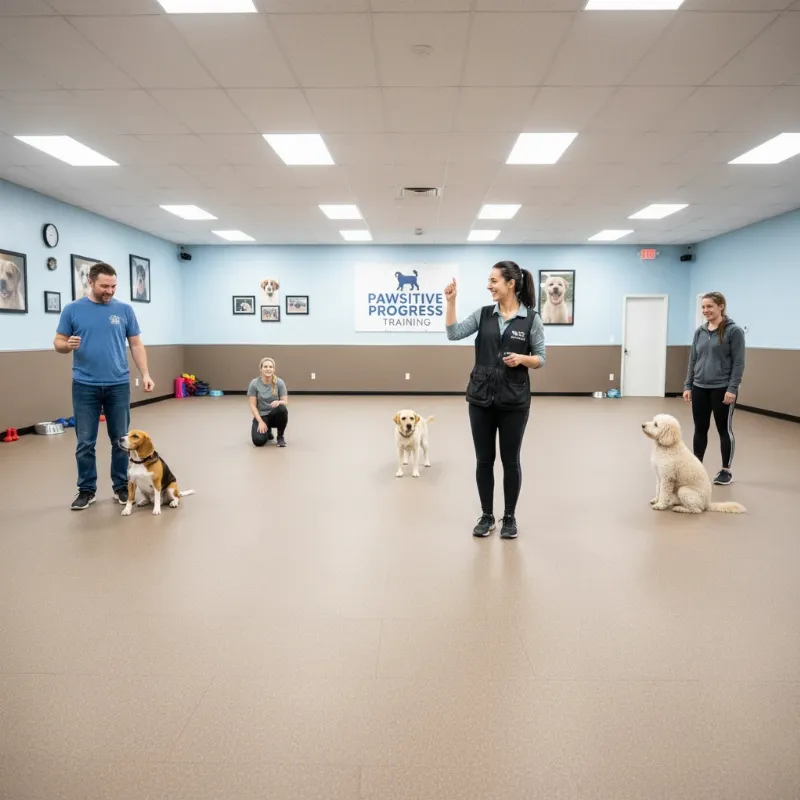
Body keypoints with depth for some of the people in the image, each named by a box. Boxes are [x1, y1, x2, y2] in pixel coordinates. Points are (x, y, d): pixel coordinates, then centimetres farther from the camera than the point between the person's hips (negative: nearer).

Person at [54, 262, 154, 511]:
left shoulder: (124, 310, 4)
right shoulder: (72, 309, 1)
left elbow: (136, 345, 6)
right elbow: (58, 343, 4)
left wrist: (145, 374, -4)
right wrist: (68, 345, -19)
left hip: (118, 385, 1)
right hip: (85, 386, 0)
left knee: (120, 440, 7)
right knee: (85, 442, 4)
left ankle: (121, 486, 19)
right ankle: (86, 490, 17)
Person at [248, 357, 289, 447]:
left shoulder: (279, 383, -10)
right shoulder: (254, 383, -11)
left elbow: (286, 402, -9)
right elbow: (253, 406, -10)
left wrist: (279, 402, -33)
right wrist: (261, 422, -21)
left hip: (275, 415, 1)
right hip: (261, 416, -1)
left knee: (282, 409, -36)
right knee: (259, 441, -27)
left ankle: (280, 437, -12)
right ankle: (267, 431, 12)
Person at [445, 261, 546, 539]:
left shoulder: (531, 318, -4)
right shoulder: (483, 314, 6)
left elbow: (540, 359, -1)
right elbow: (453, 333, -4)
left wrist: (521, 358, -20)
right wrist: (451, 301, -9)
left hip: (514, 400, -3)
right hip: (481, 398, 3)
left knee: (510, 460, 7)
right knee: (484, 459, 9)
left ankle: (509, 517, 24)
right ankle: (486, 516, 23)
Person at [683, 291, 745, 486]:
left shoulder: (734, 331, -8)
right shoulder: (700, 331, 8)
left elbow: (738, 363, -11)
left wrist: (732, 389, -16)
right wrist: (687, 385, 8)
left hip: (722, 389, -5)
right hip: (700, 388, 5)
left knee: (724, 429, 5)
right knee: (700, 429, 10)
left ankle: (726, 471, 16)